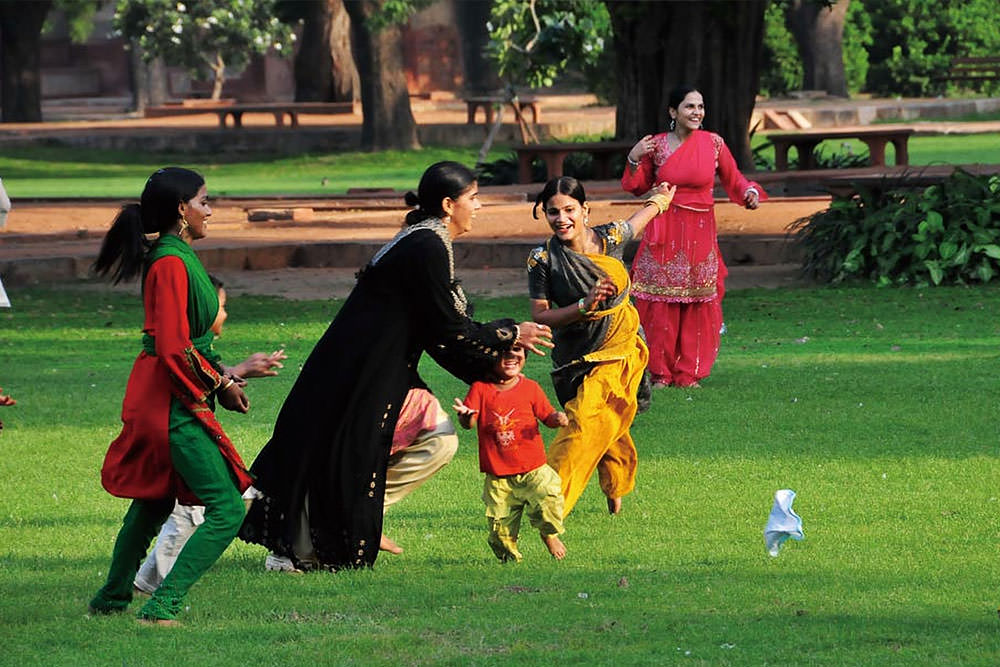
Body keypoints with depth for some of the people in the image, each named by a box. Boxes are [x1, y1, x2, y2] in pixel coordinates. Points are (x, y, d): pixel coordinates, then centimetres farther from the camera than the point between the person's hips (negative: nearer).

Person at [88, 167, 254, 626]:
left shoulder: (177, 257, 13)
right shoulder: (171, 263, -19)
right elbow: (174, 349, -22)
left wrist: (221, 378, 10)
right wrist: (219, 384, -10)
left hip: (163, 396, 11)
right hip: (172, 402, -11)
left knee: (154, 499, 24)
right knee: (226, 509, -12)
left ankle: (112, 598, 36)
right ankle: (161, 607, -14)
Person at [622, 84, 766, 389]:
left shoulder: (713, 144, 2)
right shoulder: (656, 145, 2)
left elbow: (733, 179, 10)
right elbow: (639, 186, 11)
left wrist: (750, 192, -10)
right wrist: (634, 160, -6)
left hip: (700, 234, 1)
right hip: (665, 234, -1)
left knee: (698, 304, 1)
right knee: (662, 304, -3)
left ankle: (689, 373, 10)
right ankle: (661, 373, 7)